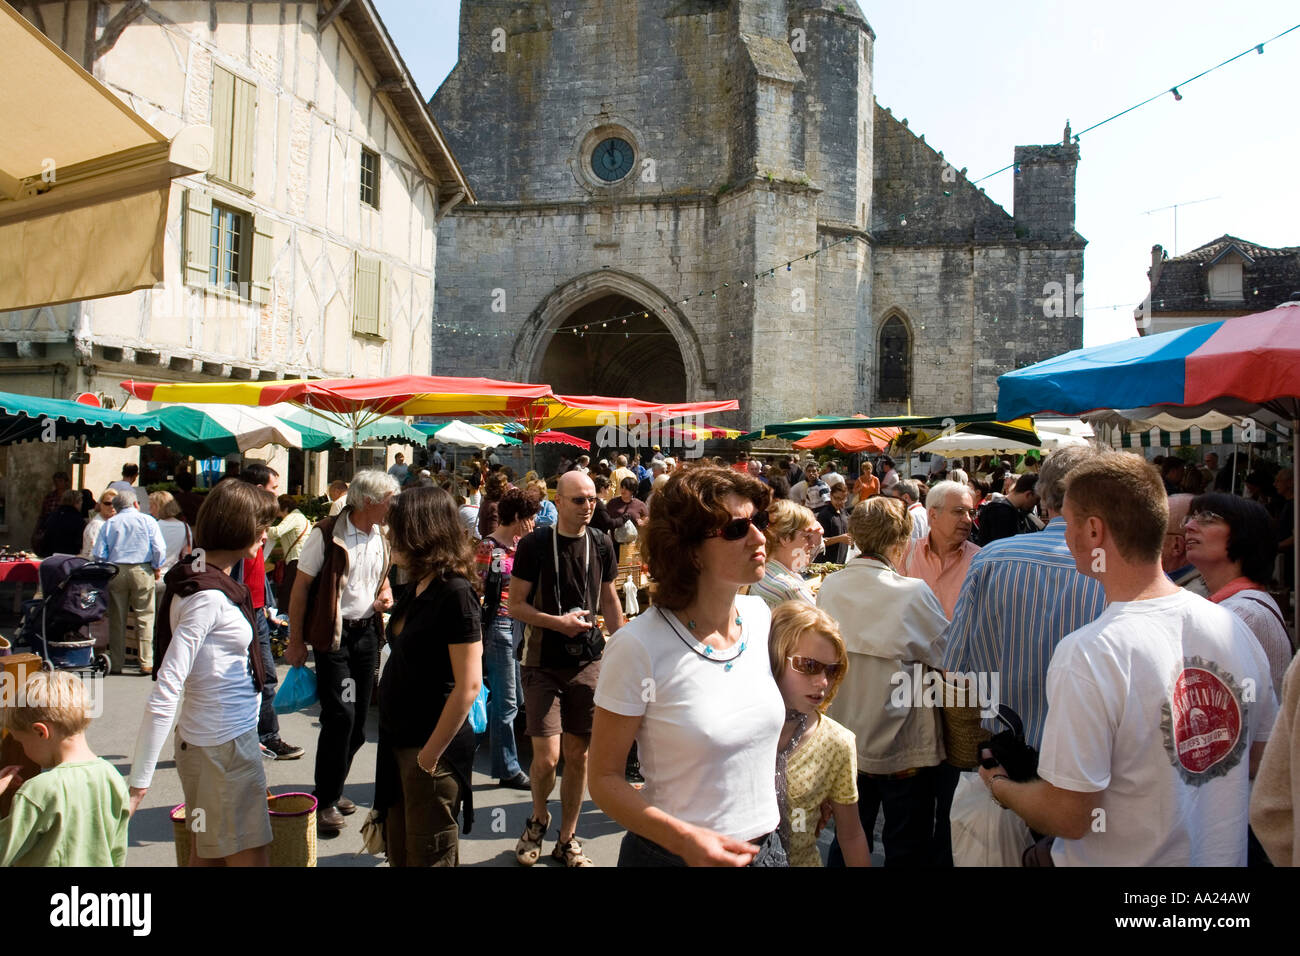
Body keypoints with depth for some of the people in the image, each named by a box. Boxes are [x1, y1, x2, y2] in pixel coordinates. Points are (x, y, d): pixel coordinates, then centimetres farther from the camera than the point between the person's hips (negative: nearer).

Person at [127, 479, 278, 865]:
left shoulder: (217, 585, 8)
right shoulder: (208, 598, -20)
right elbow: (165, 691, -24)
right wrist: (139, 781, -24)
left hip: (232, 739, 9)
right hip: (221, 746, -9)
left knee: (206, 855, 16)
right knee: (251, 858, -2)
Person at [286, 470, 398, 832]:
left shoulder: (380, 537, 6)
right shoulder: (327, 534, -14)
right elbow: (301, 586, -10)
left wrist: (385, 593, 0)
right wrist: (296, 641, -10)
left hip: (367, 631, 6)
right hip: (334, 635, -6)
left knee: (358, 719, 10)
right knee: (340, 715, -9)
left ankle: (333, 789, 27)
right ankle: (326, 801, 5)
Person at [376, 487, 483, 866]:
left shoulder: (454, 593, -20)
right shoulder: (416, 587, 6)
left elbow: (468, 685, -23)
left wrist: (430, 754, -19)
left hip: (430, 748, -8)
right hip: (399, 742, 8)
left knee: (428, 854, 8)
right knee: (398, 851, 20)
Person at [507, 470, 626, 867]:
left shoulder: (601, 544, 3)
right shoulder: (534, 545, -8)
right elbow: (515, 605, -5)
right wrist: (557, 622, -18)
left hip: (587, 662, 3)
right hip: (543, 664, -3)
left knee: (578, 754, 8)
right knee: (547, 757, -8)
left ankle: (567, 840, 25)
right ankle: (538, 819, 23)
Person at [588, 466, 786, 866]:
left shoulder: (760, 617, -4)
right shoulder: (639, 646, -21)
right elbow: (605, 779, -14)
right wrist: (684, 840, -26)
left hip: (767, 845, 5)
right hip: (673, 855, -5)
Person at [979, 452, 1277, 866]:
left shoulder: (1088, 654, -28)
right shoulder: (1235, 629, -7)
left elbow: (1068, 818, -24)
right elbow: (1260, 759, 7)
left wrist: (1000, 786, -5)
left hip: (1126, 859, -6)